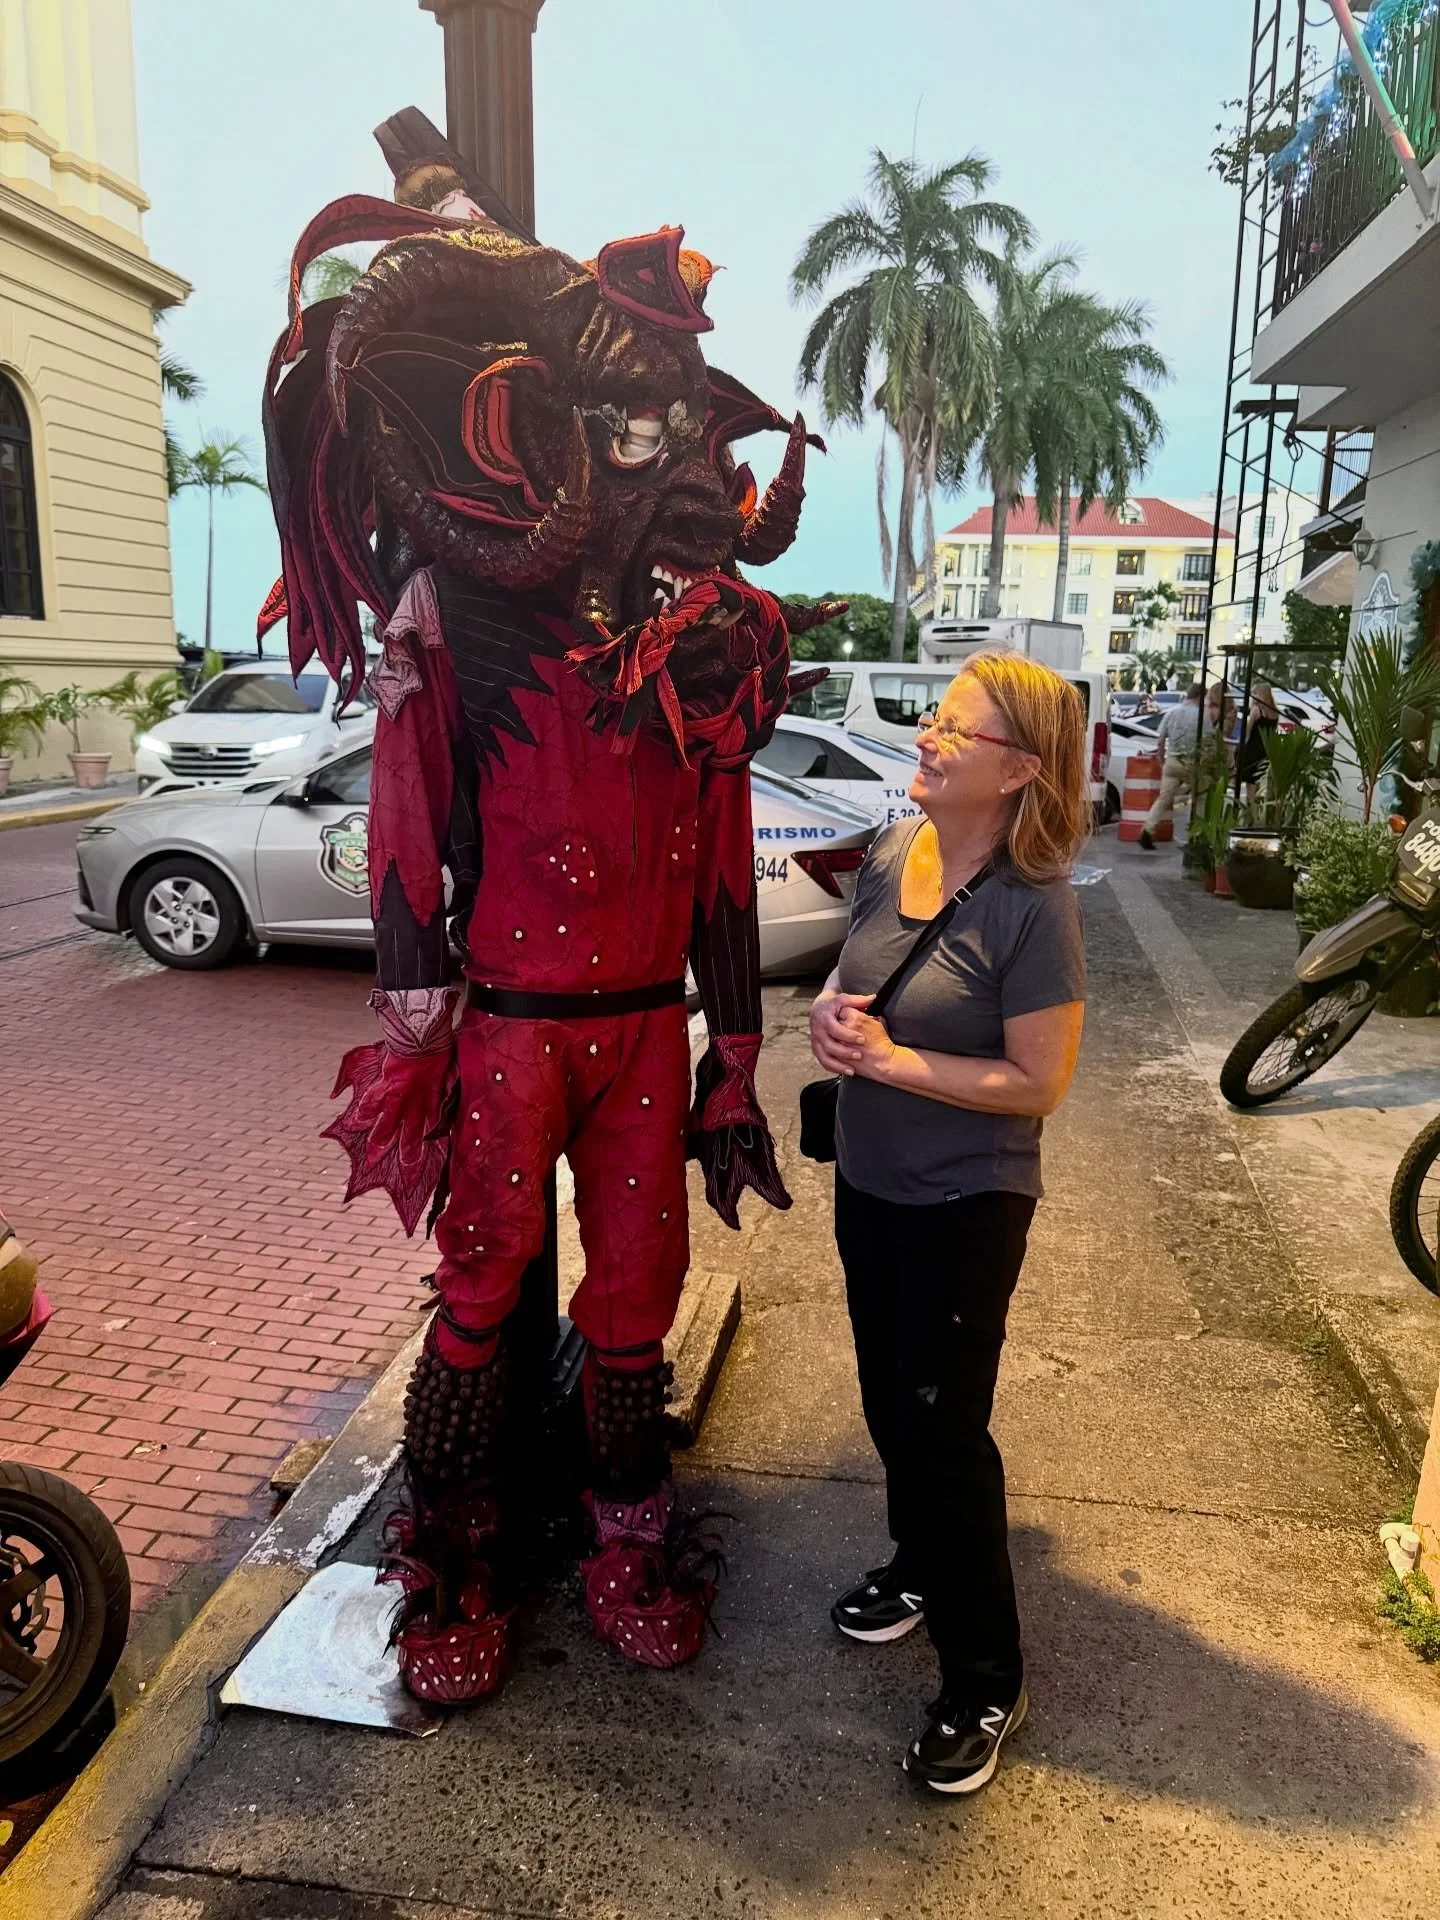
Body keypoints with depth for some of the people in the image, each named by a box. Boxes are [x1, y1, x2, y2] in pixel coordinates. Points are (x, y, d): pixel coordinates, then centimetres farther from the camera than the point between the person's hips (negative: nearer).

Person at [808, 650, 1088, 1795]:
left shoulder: (1035, 907, -23)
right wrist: (830, 1013, -10)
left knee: (942, 1425, 2)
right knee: (889, 1399, 21)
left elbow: (1039, 1082, -20)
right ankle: (924, 1569, 47)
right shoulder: (895, 851, -3)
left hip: (967, 1204, -7)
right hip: (869, 1181, 7)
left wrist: (890, 1058, -23)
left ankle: (985, 1683, 23)